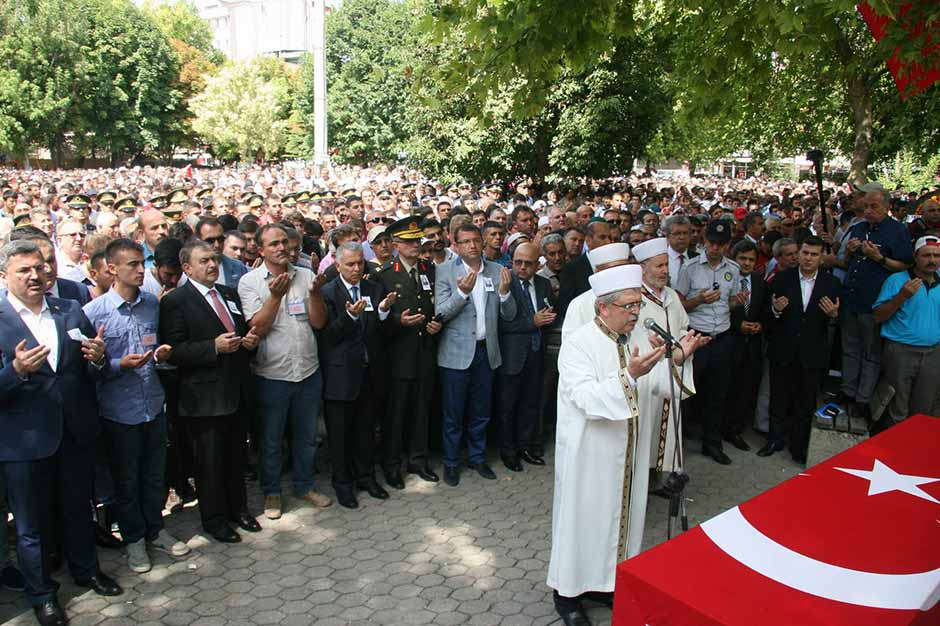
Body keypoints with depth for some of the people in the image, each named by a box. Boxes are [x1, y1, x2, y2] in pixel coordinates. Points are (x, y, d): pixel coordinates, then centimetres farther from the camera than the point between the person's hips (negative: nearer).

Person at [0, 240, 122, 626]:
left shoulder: (72, 312, 2)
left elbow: (93, 375, 3)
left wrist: (98, 359, -18)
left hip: (77, 432, 3)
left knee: (79, 508, 22)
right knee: (31, 524, 14)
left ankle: (86, 570, 44)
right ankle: (41, 594, 34)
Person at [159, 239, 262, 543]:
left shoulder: (229, 294, 12)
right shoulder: (175, 301, -10)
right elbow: (173, 351, -16)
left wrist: (249, 340, 0)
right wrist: (214, 347, -25)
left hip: (236, 390, 6)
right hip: (204, 396, -6)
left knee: (236, 455, 17)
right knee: (210, 461, 7)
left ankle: (238, 508, 35)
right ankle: (214, 519, 24)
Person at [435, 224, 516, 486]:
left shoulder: (497, 271, 3)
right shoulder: (444, 271, -6)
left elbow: (509, 315, 2)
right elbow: (440, 313, -12)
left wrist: (504, 290, -17)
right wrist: (461, 292, -27)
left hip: (486, 351, 3)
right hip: (457, 353, -3)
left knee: (480, 412, 16)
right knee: (453, 413, 8)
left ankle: (477, 457, 33)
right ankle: (451, 462, 24)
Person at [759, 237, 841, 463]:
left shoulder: (831, 283, 0)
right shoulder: (782, 279, -2)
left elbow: (836, 319, 1)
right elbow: (767, 314, 0)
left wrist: (833, 314, -20)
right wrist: (775, 309, -21)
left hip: (813, 353, 0)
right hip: (783, 351, 0)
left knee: (806, 403, 11)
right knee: (779, 399, 12)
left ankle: (799, 447, 26)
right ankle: (776, 439, 30)